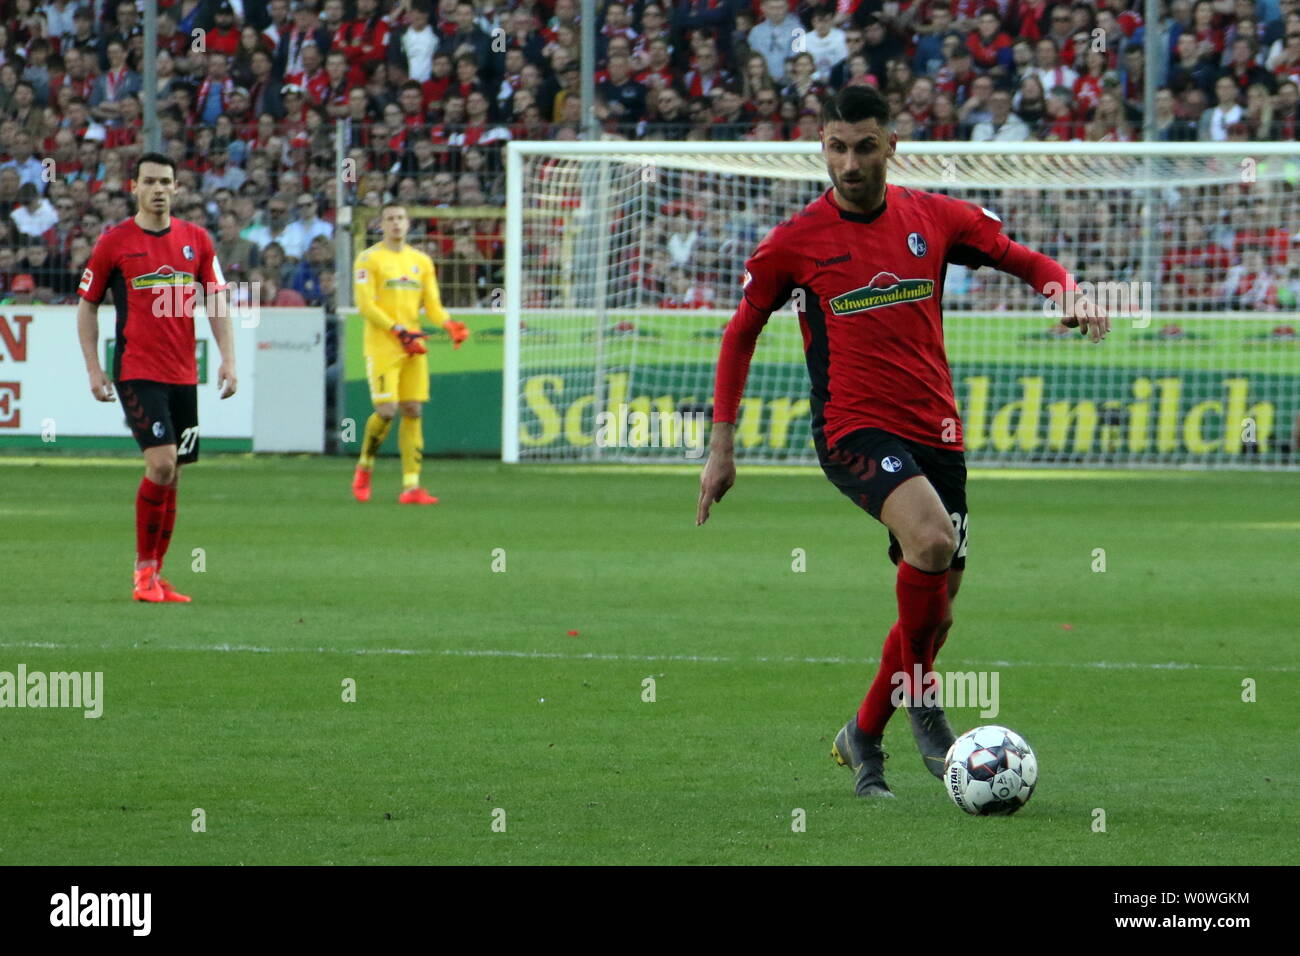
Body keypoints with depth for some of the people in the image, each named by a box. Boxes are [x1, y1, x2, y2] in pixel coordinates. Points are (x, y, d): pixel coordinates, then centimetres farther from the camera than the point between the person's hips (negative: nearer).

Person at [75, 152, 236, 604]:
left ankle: (155, 576, 15)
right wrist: (93, 369, -1)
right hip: (137, 371, -4)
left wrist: (227, 358, 0)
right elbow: (87, 305, 5)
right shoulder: (114, 242, -2)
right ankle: (144, 567, -6)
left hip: (183, 375, 4)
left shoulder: (196, 240, 8)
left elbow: (216, 301, 12)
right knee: (161, 462, -18)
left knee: (170, 478, 6)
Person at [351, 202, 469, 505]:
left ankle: (411, 486, -1)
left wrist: (449, 325, -8)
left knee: (412, 412, -1)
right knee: (387, 411, -14)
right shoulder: (369, 259, -2)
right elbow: (365, 305, -10)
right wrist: (398, 331, -19)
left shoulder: (421, 261, 14)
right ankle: (364, 469, 11)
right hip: (381, 348, -5)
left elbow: (433, 304, 13)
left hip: (413, 348, 5)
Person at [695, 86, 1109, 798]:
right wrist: (721, 446, 7)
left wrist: (1069, 296, -7)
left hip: (935, 432, 4)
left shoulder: (933, 218, 5)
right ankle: (921, 699, -14)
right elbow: (741, 333, 10)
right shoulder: (795, 242, -1)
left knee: (935, 610, 7)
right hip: (852, 428, -4)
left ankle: (863, 736, 28)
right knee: (931, 540, -32)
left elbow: (1026, 261, 15)